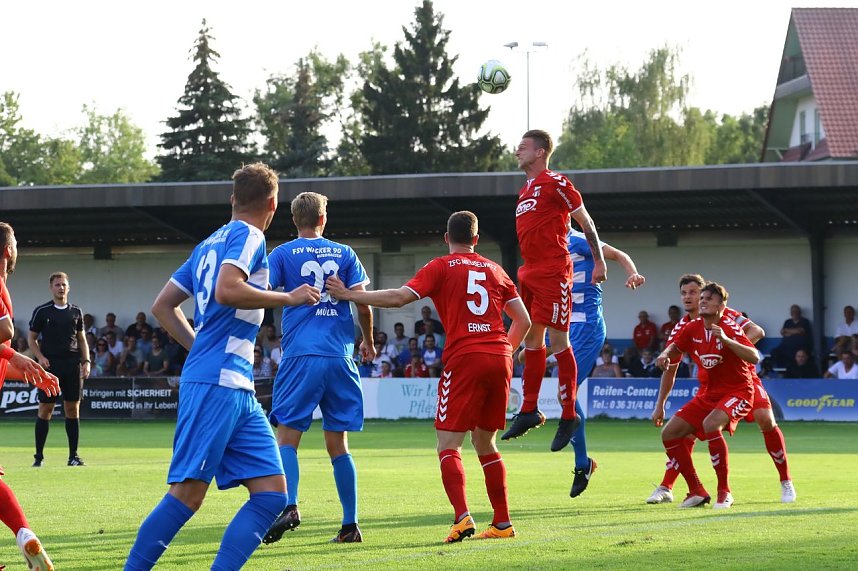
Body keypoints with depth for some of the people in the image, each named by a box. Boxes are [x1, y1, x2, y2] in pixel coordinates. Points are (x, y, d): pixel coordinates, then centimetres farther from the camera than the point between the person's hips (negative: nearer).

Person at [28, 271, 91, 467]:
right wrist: (40, 357, -9)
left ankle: (73, 456, 7)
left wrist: (86, 361, 5)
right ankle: (39, 456, 2)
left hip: (73, 365, 3)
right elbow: (32, 338, 7)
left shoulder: (76, 312, 12)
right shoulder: (42, 311, 4)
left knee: (73, 409, 2)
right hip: (50, 365, -3)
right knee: (45, 409, -3)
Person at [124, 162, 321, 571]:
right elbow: (226, 290, -21)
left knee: (271, 492, 1)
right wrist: (289, 298, -11)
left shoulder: (210, 244, 23)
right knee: (188, 492, -11)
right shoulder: (248, 236, -3)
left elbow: (162, 307, 25)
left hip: (238, 390, 9)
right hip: (217, 384, -9)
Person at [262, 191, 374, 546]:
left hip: (300, 356, -3)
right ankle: (350, 526, 6)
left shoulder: (283, 254, 4)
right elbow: (363, 303, 6)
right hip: (340, 357, 3)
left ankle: (289, 506, -24)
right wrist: (368, 341, 22)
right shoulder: (344, 254, 11)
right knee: (338, 444, 8)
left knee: (287, 437, -1)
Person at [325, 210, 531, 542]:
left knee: (448, 445, -3)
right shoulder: (495, 270, 17)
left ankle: (462, 516, -22)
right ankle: (502, 523, 14)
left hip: (464, 358, -5)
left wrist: (348, 295, -2)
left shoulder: (441, 267, 3)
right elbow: (523, 320, 17)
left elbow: (399, 297, -8)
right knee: (485, 443, 17)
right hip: (500, 359, 5)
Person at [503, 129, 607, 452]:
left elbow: (586, 223, -6)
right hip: (529, 273, 9)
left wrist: (598, 262, -12)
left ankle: (569, 416, -4)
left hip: (553, 271, -9)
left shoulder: (556, 183, -7)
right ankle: (529, 411, 16)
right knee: (531, 340, 10)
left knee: (557, 341, -8)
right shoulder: (525, 190, 19)